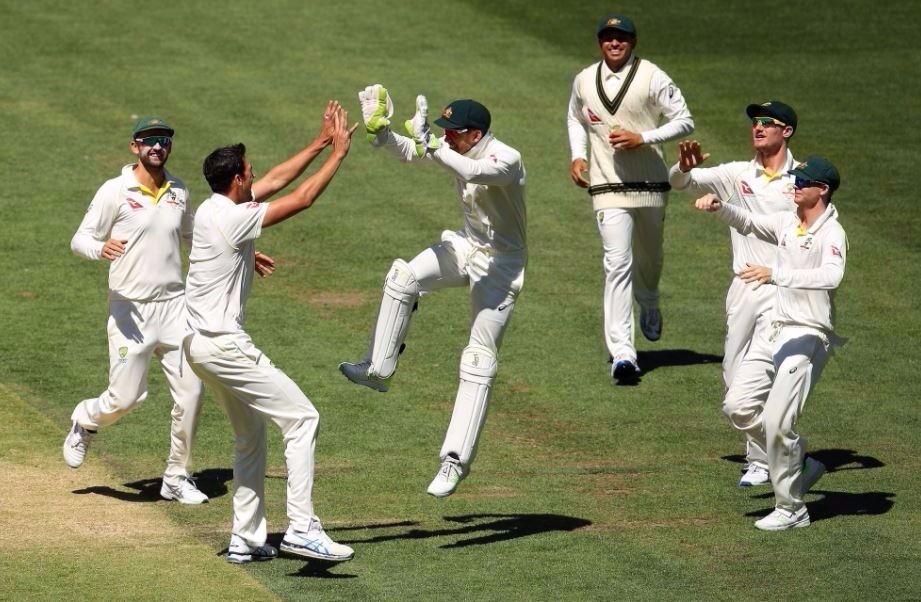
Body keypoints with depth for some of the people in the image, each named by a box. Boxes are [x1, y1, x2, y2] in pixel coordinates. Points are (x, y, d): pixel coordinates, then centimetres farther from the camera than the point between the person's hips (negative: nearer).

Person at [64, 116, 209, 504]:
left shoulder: (179, 192, 9)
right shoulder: (115, 191, -7)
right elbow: (80, 239, -8)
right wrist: (101, 248, -30)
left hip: (174, 306, 5)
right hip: (131, 310, -5)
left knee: (190, 392, -2)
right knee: (125, 397, -7)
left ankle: (176, 478, 13)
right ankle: (85, 422, 28)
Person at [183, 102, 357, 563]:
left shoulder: (214, 208, 10)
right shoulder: (232, 218, -18)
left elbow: (277, 181, 19)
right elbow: (302, 198, -15)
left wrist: (320, 143, 19)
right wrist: (338, 152, -5)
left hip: (200, 343, 10)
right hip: (221, 345, -10)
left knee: (251, 433, 20)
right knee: (301, 417, -8)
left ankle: (246, 539, 21)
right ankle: (301, 528, -16)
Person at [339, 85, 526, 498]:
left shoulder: (506, 159, -28)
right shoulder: (454, 149, -5)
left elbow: (473, 172, -48)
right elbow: (409, 151, -6)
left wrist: (429, 144, -55)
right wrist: (381, 132, -26)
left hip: (501, 264, -7)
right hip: (467, 246, 7)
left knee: (479, 360, -8)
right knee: (402, 277, -19)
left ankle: (456, 459, -7)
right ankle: (378, 370, -8)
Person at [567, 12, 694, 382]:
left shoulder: (652, 78, -6)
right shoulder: (584, 81, 4)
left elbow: (685, 121, -6)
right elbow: (576, 119, 23)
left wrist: (642, 138, -18)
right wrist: (577, 156, 6)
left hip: (651, 184, 0)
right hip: (608, 187, 0)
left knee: (649, 257, 19)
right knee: (617, 262, -13)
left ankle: (649, 306, 55)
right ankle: (622, 353, -20)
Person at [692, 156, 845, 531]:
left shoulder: (831, 233, -15)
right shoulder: (788, 223, 10)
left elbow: (831, 276, -34)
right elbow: (748, 223, 26)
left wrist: (776, 274, -44)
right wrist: (719, 206, 4)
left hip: (809, 335, -8)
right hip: (775, 330, 8)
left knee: (777, 421, -13)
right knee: (738, 407, 5)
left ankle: (791, 509, 1)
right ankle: (799, 464, 22)